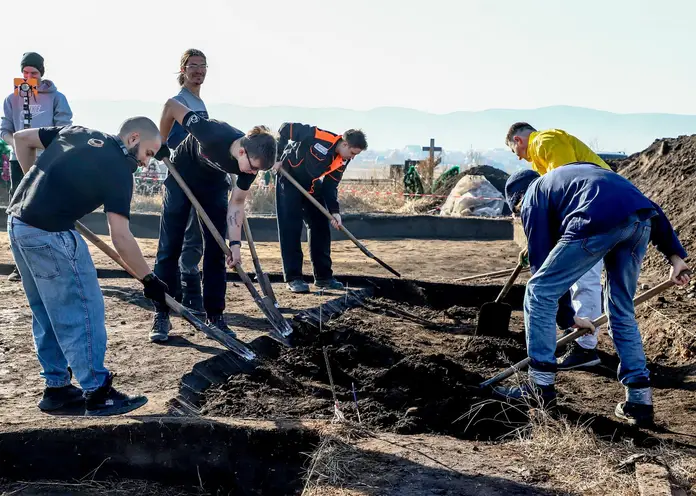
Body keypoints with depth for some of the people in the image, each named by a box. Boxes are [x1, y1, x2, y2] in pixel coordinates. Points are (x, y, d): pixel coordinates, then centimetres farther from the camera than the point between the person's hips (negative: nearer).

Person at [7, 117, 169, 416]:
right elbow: (120, 237, -13)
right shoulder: (119, 170, -8)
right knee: (83, 311, 1)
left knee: (46, 312, 18)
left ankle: (56, 387, 27)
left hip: (17, 222, 9)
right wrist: (148, 279, -5)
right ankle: (98, 394, 9)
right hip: (49, 235, -9)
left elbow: (21, 138, 19)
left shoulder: (76, 132, 14)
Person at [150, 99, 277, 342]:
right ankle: (161, 316, 2)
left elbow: (236, 203, -13)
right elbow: (171, 105, -27)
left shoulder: (251, 163, -25)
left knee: (215, 250, 0)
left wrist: (235, 243, -22)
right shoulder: (214, 133, -40)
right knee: (169, 248, -5)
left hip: (214, 185, 4)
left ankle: (215, 315, 8)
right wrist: (161, 143, -13)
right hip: (181, 176, -3)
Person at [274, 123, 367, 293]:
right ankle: (293, 278, -5)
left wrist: (334, 211, -16)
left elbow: (330, 186, -4)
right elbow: (286, 128, -22)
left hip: (312, 187, 7)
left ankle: (323, 276, 12)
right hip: (289, 180, -7)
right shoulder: (318, 136, -29)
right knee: (291, 228, -10)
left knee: (321, 227, 4)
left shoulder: (342, 162, -9)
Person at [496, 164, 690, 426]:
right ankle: (640, 400, 21)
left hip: (599, 220, -7)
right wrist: (675, 254, 23)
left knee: (539, 292, 9)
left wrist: (568, 317, 28)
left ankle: (541, 386, 12)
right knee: (622, 311, 21)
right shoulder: (578, 172, 40)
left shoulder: (533, 196, 23)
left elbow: (541, 260, 19)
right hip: (643, 219, 7)